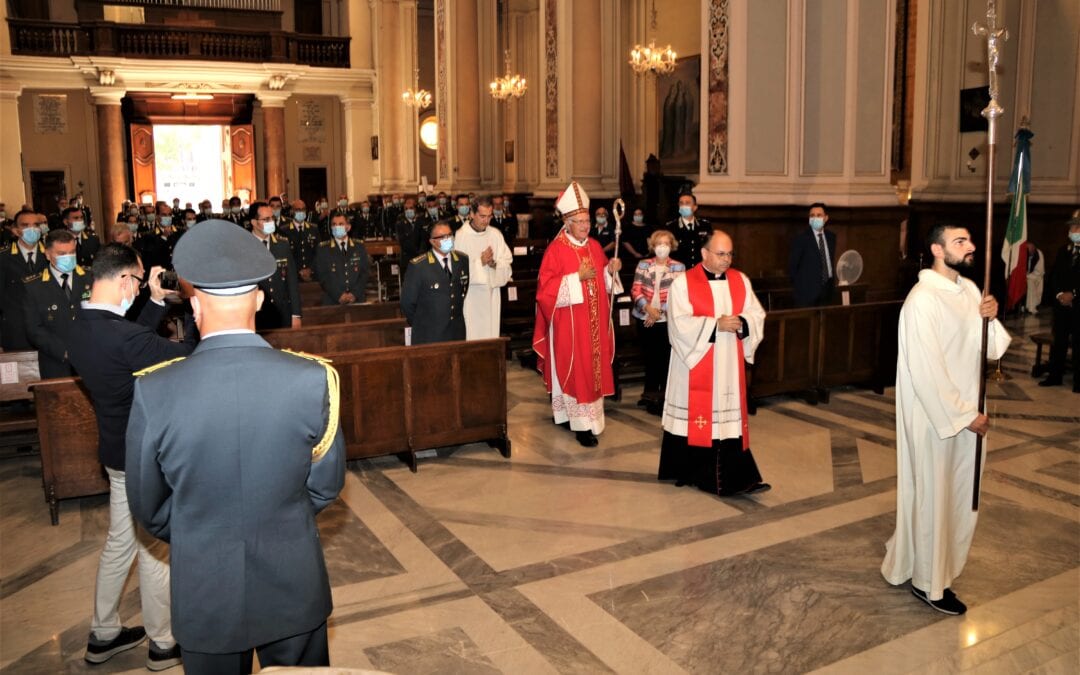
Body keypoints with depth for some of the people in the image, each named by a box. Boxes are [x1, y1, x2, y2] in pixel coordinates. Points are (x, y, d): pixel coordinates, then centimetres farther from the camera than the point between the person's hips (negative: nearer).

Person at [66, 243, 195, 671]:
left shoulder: (81, 328, -2)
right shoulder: (121, 336, -30)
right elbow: (188, 357, -24)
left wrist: (157, 302, 10)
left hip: (120, 450, 9)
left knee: (120, 542, 23)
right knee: (156, 549, 8)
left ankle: (103, 635, 38)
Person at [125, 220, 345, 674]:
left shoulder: (154, 391, -18)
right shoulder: (312, 379, -19)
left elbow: (148, 506, -4)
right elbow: (327, 484, -5)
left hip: (204, 589, 0)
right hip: (293, 584, 0)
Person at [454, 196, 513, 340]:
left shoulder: (496, 235, 6)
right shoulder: (460, 236, -7)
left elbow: (507, 263, 5)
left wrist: (494, 263, -14)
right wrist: (480, 262, -15)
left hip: (491, 296, 4)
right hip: (469, 297, -4)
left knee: (491, 332, 6)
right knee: (470, 336, -3)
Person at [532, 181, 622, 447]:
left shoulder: (594, 246, 8)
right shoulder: (556, 249, -11)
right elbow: (546, 287, -17)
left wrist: (610, 270, -5)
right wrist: (577, 277, -23)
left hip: (594, 322, 7)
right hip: (569, 324, -7)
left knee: (593, 367, 11)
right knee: (574, 369, -3)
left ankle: (576, 414, 25)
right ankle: (583, 424, 2)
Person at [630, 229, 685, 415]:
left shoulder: (678, 267, 2)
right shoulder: (643, 265, 7)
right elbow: (635, 290, 1)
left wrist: (659, 312, -14)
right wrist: (648, 308, -15)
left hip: (668, 320, -2)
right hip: (645, 319, 2)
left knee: (666, 358, -2)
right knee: (650, 357, 10)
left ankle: (665, 397, 8)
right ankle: (651, 394, 22)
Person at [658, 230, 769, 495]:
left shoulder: (741, 281, 8)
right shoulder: (683, 283, -6)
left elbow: (757, 314, 6)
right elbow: (680, 323, -15)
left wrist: (741, 323, -15)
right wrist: (716, 325, -20)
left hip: (729, 365, 4)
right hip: (695, 364, -3)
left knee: (729, 418, 1)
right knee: (695, 416, 4)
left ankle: (737, 478, 1)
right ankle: (688, 471, 22)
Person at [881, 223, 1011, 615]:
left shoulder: (969, 290, 6)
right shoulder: (922, 300, -21)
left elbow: (991, 349, 8)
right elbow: (926, 370, -22)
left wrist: (989, 318, -12)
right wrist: (964, 414, -18)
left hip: (965, 409, 8)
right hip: (934, 415, -8)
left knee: (960, 493, 18)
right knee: (932, 495, 5)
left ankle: (931, 561, 39)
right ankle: (928, 582, 22)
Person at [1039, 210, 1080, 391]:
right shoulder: (1063, 250, 14)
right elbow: (1053, 276, 10)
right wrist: (1059, 294, -5)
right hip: (1061, 303, 5)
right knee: (1058, 340, 8)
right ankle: (1055, 376, 15)